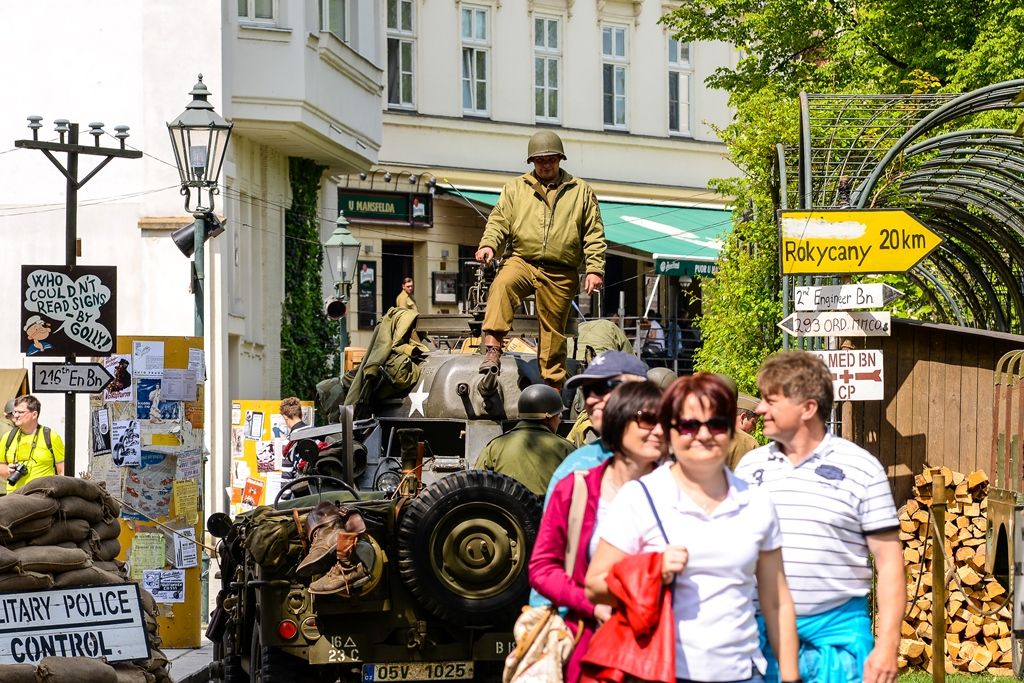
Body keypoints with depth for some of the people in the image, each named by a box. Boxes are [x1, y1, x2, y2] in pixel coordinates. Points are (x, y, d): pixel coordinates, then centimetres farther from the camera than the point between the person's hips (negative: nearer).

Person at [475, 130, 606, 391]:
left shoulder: (581, 192, 12)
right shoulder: (515, 188, 14)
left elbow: (594, 234, 9)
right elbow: (500, 220, 7)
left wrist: (595, 269, -2)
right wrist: (488, 244, -14)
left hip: (561, 275, 1)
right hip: (523, 261, -1)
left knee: (553, 333, 5)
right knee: (502, 284, -34)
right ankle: (493, 350, -43)